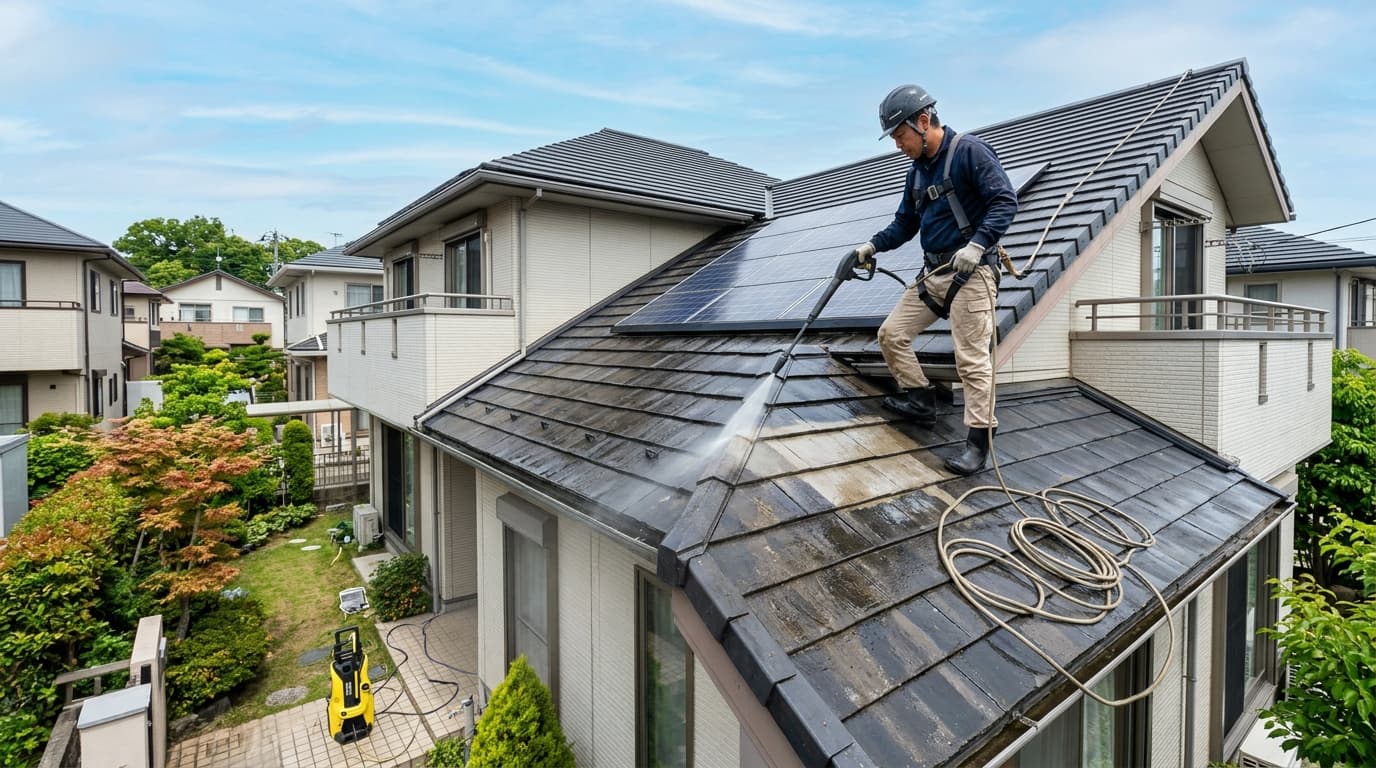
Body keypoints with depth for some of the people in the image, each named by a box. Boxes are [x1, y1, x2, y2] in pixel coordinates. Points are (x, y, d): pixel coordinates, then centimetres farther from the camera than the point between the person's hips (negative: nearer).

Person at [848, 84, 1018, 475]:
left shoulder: (969, 151, -7)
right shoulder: (917, 170, 16)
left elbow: (1005, 201, -14)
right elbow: (905, 223, 21)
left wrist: (977, 244, -26)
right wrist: (872, 246, 7)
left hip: (971, 273, -8)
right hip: (933, 273, 8)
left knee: (971, 358, -9)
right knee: (892, 333, 5)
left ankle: (979, 441, 0)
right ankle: (920, 399, 19)